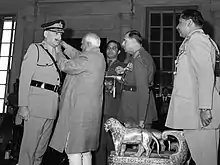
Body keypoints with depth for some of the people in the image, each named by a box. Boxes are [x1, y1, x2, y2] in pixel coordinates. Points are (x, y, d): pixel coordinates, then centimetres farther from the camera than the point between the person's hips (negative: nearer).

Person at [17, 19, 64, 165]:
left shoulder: (57, 53, 19)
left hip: (52, 106, 6)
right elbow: (25, 78, -7)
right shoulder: (35, 49, 2)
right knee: (30, 144, -3)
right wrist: (23, 105, -13)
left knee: (42, 147, 12)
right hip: (37, 102, -6)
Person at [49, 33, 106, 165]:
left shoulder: (88, 58, -15)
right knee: (85, 150, 16)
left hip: (79, 109, -10)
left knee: (73, 149, -5)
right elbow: (78, 56, 25)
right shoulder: (99, 57, 14)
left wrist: (58, 52, 9)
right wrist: (64, 45, 30)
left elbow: (66, 66, -9)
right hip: (91, 110, 10)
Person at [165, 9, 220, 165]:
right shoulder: (196, 40, 21)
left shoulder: (196, 39, -8)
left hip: (198, 111, -10)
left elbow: (206, 74, -19)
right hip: (192, 111, 10)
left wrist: (205, 108, -22)